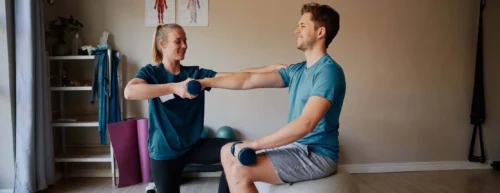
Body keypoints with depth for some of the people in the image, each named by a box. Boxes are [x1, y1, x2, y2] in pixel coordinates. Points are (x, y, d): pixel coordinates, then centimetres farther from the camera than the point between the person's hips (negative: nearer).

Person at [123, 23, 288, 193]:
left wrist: (272, 68, -21)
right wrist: (174, 87, -38)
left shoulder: (196, 73, 1)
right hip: (164, 151, -2)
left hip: (194, 145, 3)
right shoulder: (150, 72, -5)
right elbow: (129, 92, -28)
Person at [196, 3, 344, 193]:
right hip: (296, 145, 9)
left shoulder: (329, 71, -18)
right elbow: (249, 80, 7)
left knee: (240, 171, -23)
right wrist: (206, 82, 4)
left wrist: (255, 144, -25)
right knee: (228, 152, 12)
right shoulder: (297, 70, 9)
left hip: (317, 154, -9)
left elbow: (306, 124, -28)